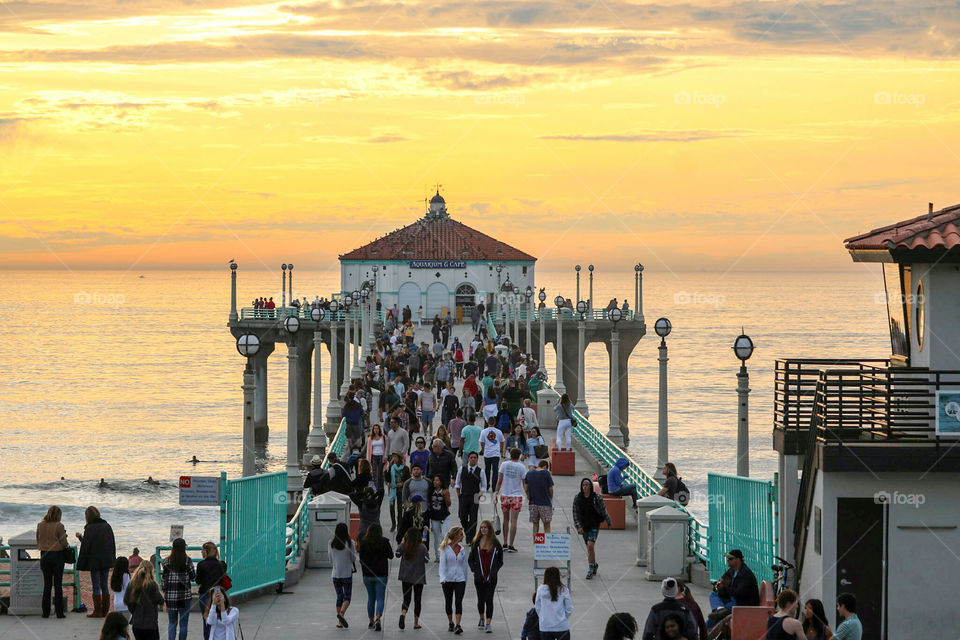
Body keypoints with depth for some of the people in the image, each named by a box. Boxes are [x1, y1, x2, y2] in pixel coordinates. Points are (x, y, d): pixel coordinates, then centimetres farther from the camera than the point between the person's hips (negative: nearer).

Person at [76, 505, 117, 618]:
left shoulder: (90, 529, -13)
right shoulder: (107, 527, 6)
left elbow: (85, 546, -13)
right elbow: (113, 544, 11)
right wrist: (112, 560, 18)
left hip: (94, 561, -6)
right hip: (107, 561, 6)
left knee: (96, 587, 0)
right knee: (105, 586, 11)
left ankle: (97, 611, 1)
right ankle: (105, 610, 12)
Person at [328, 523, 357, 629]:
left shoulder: (331, 543, -2)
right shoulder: (349, 543, -10)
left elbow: (330, 559, 7)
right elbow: (353, 558, -4)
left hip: (335, 573, 3)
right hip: (347, 573, -3)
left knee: (339, 597, 11)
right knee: (347, 597, 3)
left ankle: (340, 622, 7)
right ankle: (341, 613, -24)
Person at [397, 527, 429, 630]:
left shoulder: (403, 547, -7)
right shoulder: (422, 547, -11)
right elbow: (426, 560, -3)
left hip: (406, 577, 1)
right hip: (419, 577, -1)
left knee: (406, 598, 7)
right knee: (417, 599, 10)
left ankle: (403, 614, -23)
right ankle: (416, 623, 12)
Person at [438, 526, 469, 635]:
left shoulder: (462, 550, 7)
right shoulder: (445, 549, -3)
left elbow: (464, 566, 14)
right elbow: (442, 564, -8)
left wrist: (465, 580, 15)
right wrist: (442, 578, -19)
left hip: (460, 579, 1)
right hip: (448, 579, -1)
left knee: (458, 602, -11)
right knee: (448, 602, 9)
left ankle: (457, 625, -17)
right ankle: (450, 623, 27)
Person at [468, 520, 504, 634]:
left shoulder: (495, 543, -1)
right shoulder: (476, 543, 3)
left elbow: (500, 561, 5)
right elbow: (470, 559, 8)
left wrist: (493, 572, -6)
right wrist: (475, 570, -4)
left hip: (491, 578, -2)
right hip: (479, 577, 2)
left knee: (489, 600, -6)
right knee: (481, 599, 10)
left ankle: (488, 624, -6)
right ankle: (482, 619, 34)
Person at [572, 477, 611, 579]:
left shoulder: (596, 497, -9)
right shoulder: (577, 498, -2)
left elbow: (603, 510, 2)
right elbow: (575, 513, -2)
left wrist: (608, 521, 14)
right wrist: (578, 526, -11)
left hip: (594, 525, -4)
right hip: (584, 526, 4)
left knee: (590, 546, -17)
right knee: (589, 547, 15)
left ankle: (591, 569, -12)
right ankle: (595, 564, 39)